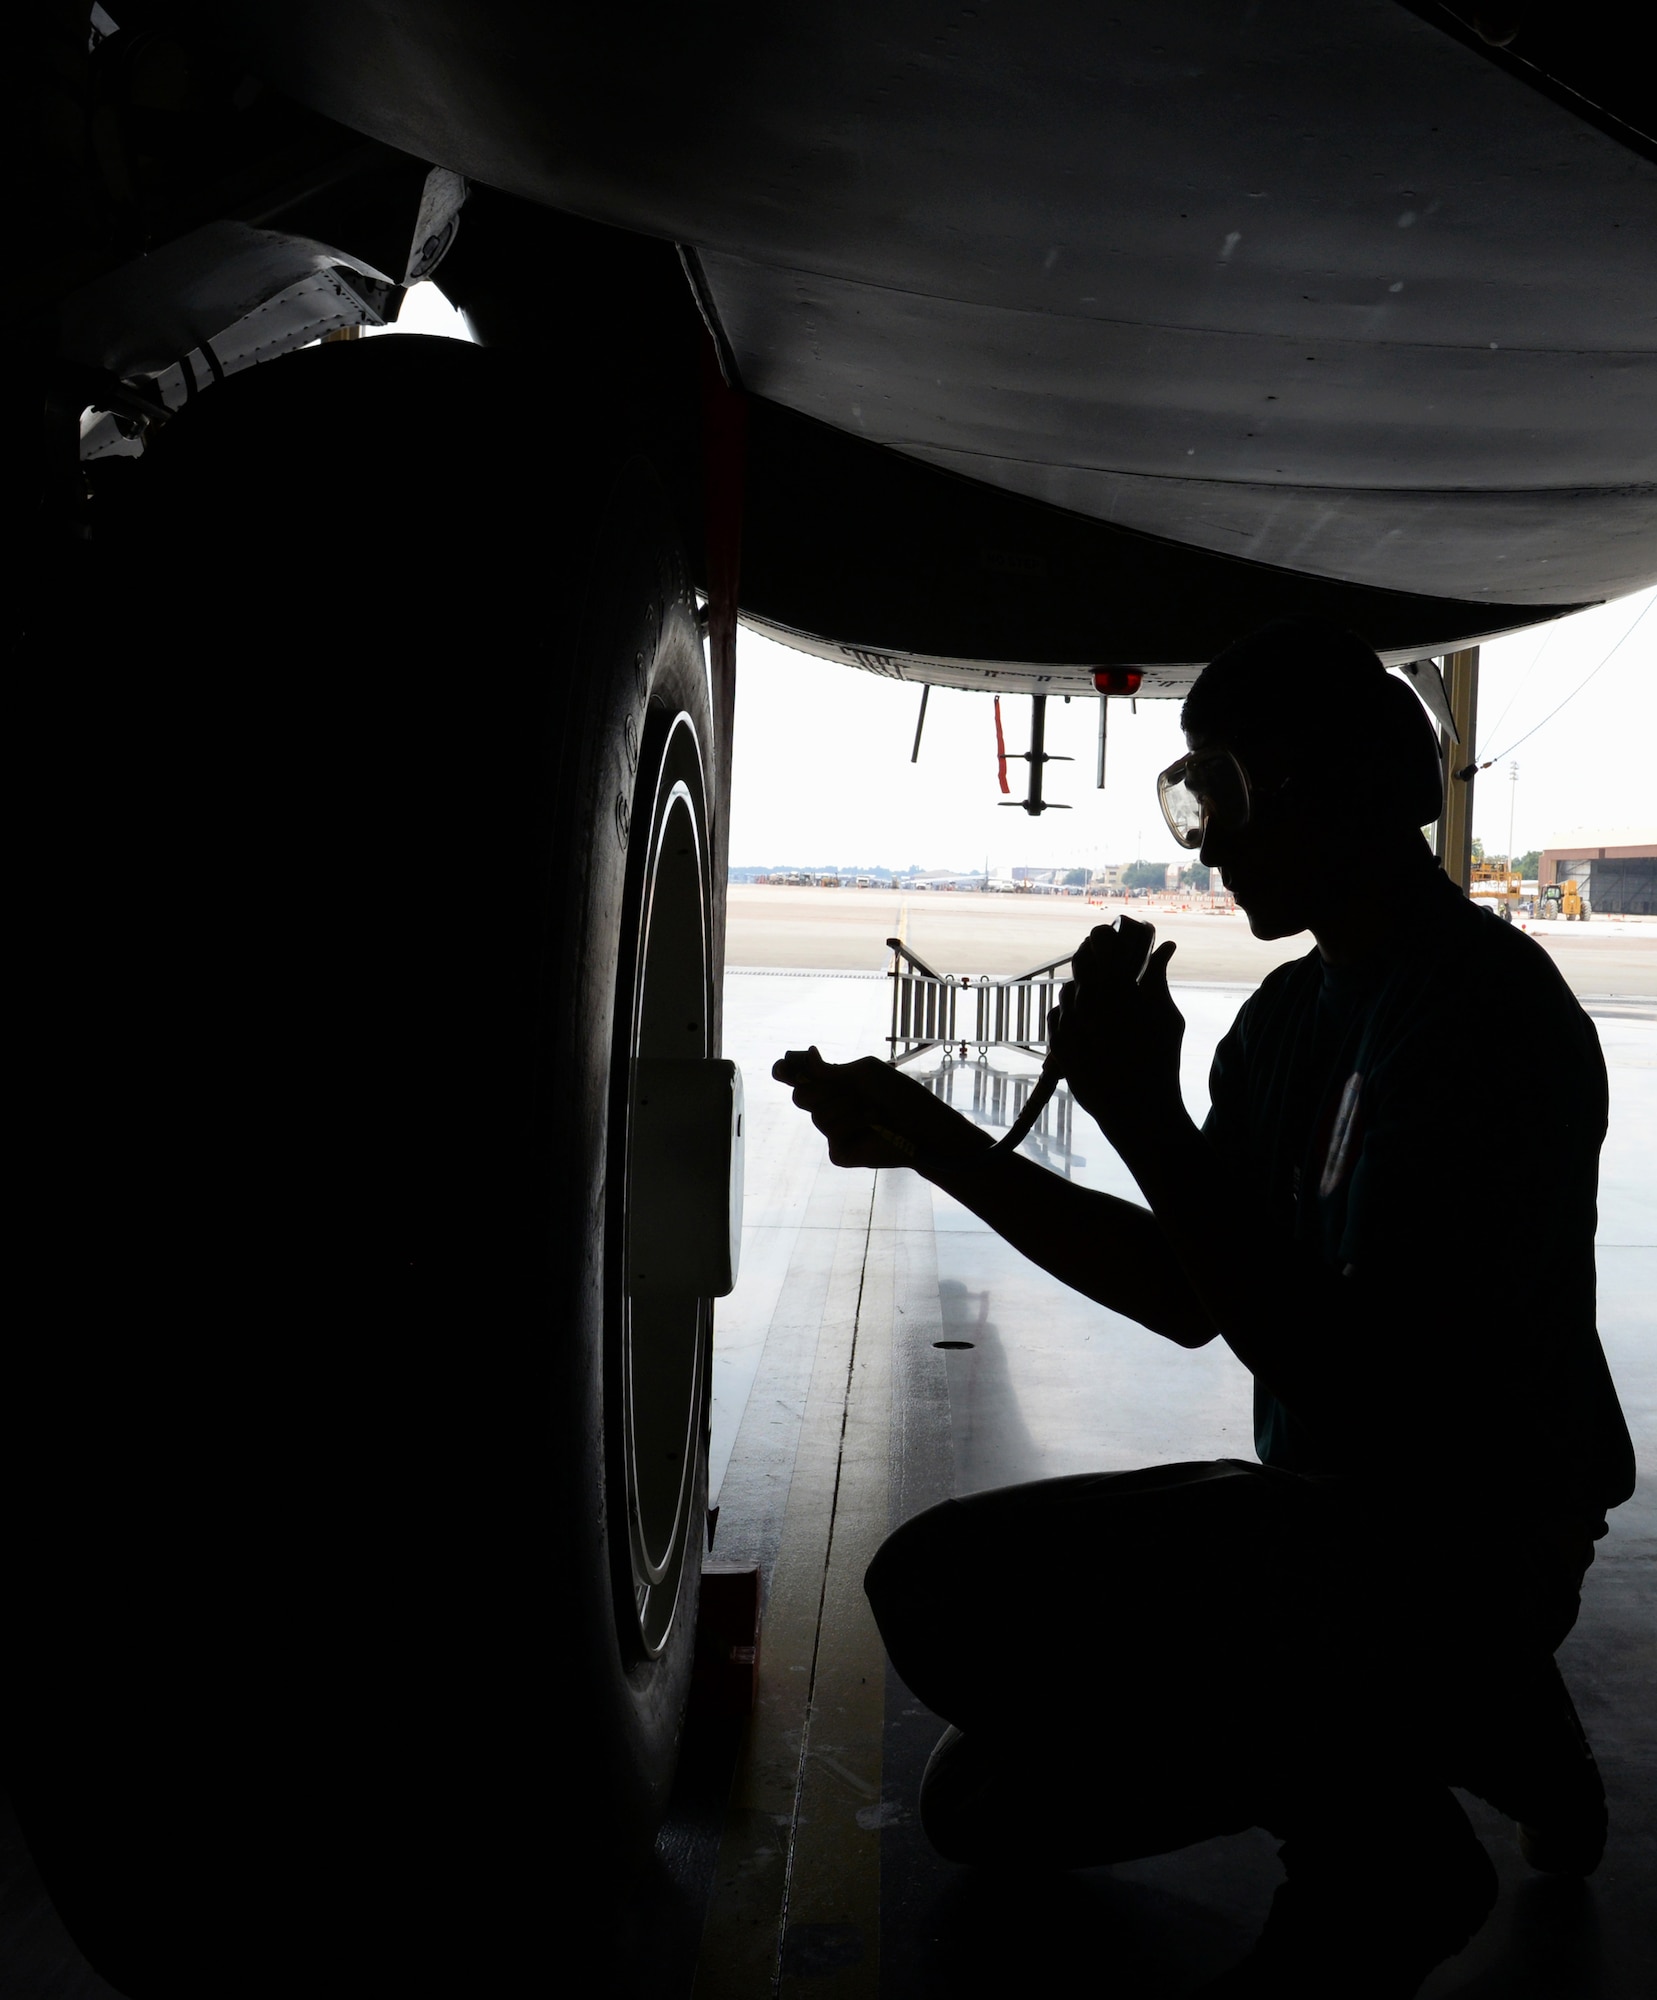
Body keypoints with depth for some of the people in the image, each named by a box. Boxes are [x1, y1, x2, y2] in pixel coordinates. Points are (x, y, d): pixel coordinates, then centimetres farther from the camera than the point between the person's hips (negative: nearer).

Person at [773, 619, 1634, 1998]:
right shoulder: (1293, 1014, 9)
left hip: (1458, 1556, -9)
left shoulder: (1486, 1007, -20)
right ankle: (1462, 1723, 15)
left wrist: (1146, 1118, -26)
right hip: (1324, 1517, 9)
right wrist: (931, 1141, 6)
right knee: (983, 1801, 14)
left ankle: (1379, 1840, -5)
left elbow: (1339, 1371, -27)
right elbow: (1189, 1295, 11)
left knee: (948, 1586, -27)